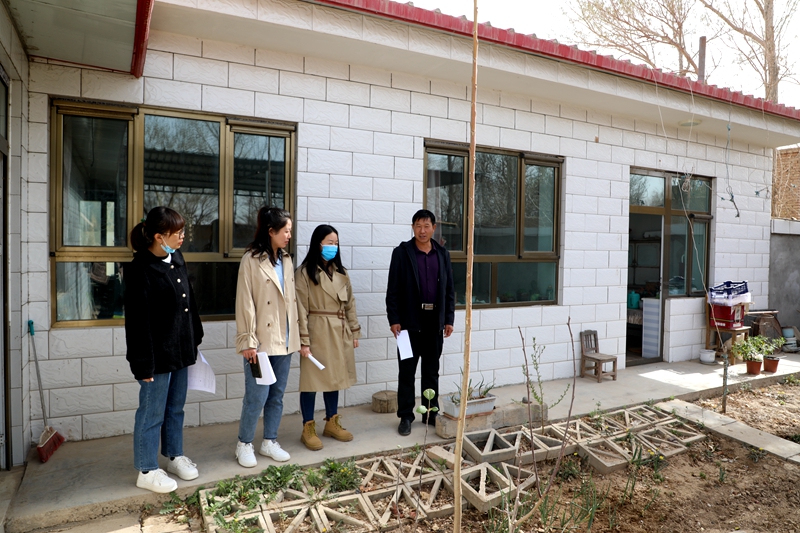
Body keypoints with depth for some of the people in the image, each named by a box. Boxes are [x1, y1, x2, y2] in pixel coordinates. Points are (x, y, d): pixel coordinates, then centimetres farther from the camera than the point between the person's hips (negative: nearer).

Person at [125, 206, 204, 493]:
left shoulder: (176, 258, 5)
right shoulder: (141, 269, -19)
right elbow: (138, 319, -18)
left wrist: (195, 338, 15)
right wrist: (144, 363, -16)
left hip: (181, 349, 8)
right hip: (158, 354, -7)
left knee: (176, 407, 21)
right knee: (152, 412, 8)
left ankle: (175, 456, 39)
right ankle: (147, 471, 25)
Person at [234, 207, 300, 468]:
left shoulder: (286, 259, 10)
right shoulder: (251, 260, -9)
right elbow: (245, 303, -12)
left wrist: (295, 336, 10)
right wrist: (247, 341, -15)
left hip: (284, 340, 6)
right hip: (261, 341, -6)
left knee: (277, 395, 13)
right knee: (257, 397, 0)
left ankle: (270, 442, 27)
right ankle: (244, 444, 19)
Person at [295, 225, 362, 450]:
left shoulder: (341, 272, 11)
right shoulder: (304, 272, -7)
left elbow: (350, 303, 12)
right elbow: (301, 309, -11)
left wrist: (355, 331, 9)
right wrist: (303, 340, -15)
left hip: (340, 333, 6)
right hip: (317, 333, -6)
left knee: (335, 378, 14)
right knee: (312, 379, 2)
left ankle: (332, 423, 28)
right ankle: (308, 428, 15)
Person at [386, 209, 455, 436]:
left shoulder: (443, 254, 8)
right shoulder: (402, 252, -3)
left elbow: (449, 289, 10)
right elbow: (393, 289, -5)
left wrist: (449, 319, 5)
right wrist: (394, 319, -10)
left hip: (435, 321, 3)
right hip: (410, 321, -3)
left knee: (432, 372, 13)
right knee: (407, 371, 5)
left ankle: (431, 413, 25)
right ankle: (406, 416, 17)